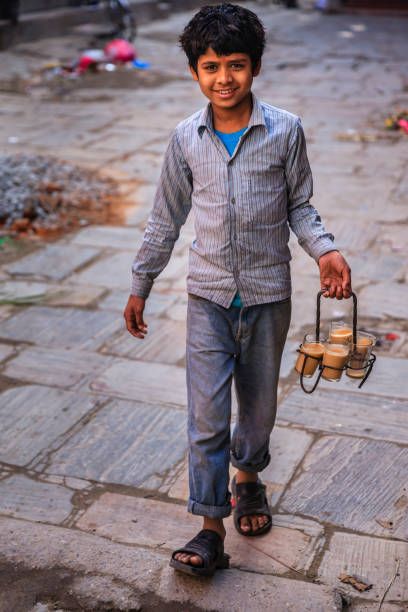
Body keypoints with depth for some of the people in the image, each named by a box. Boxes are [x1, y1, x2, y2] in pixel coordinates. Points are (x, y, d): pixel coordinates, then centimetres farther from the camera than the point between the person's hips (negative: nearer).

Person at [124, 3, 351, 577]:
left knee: (259, 404, 15)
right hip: (209, 295, 0)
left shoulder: (285, 130, -6)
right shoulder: (186, 138, -2)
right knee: (207, 413, -3)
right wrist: (140, 285, 11)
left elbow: (299, 205, 4)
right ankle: (211, 530, 6)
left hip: (267, 294, 0)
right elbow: (166, 218, 8)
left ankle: (247, 476, 43)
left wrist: (325, 250, -15)